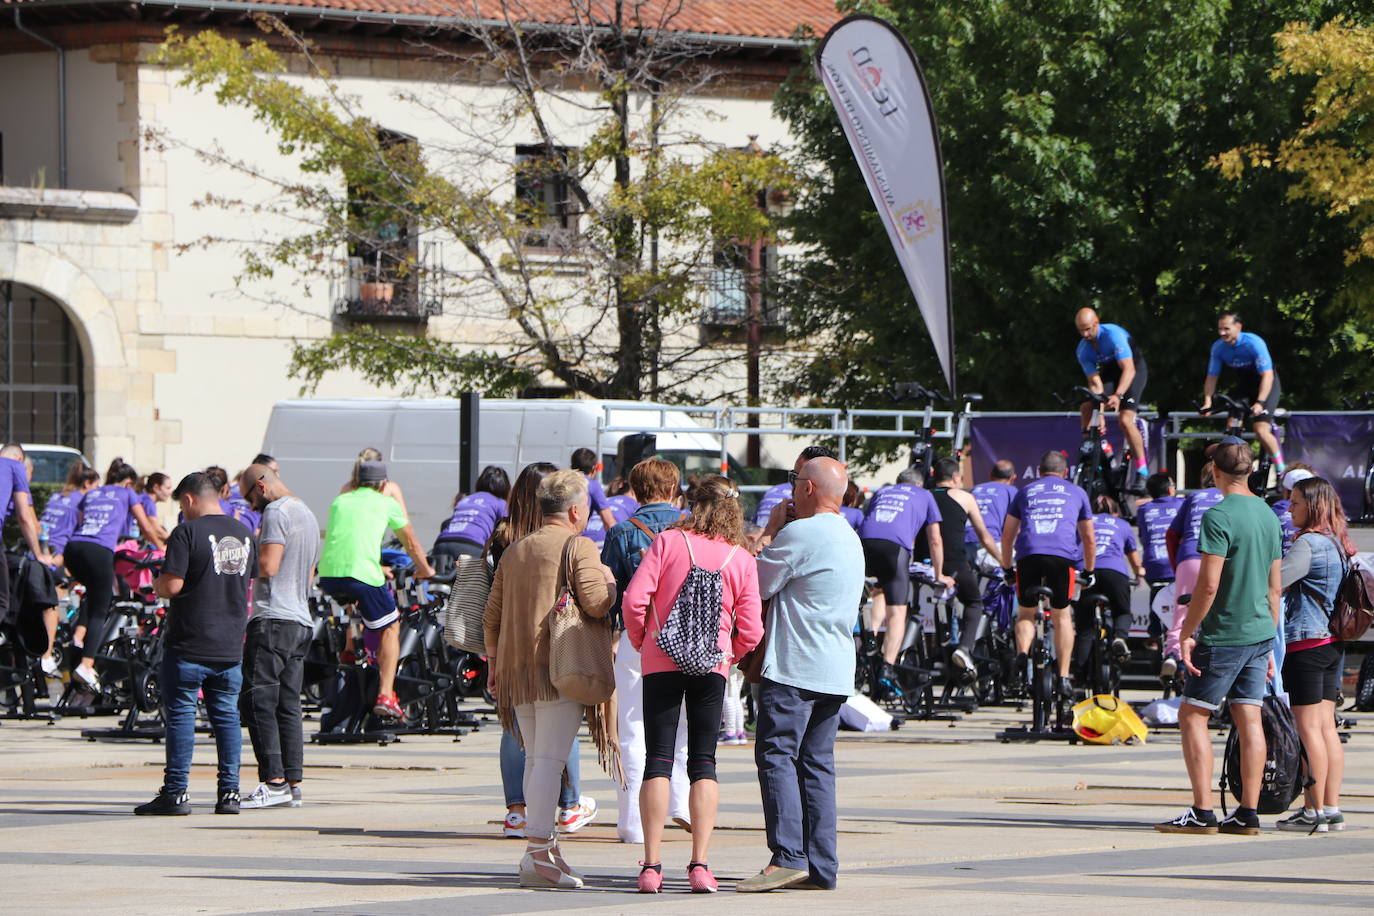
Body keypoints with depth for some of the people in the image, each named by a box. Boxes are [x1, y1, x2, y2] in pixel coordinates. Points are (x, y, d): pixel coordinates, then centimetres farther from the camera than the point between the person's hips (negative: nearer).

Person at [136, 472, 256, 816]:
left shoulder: (187, 533, -12)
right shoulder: (244, 533, 9)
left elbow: (172, 585, -18)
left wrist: (157, 586, 4)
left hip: (190, 644, -6)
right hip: (230, 645, 6)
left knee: (180, 714, -1)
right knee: (227, 716, 9)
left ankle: (177, 791, -2)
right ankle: (229, 792, 7)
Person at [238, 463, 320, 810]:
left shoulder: (277, 512, -9)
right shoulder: (309, 515, 21)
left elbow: (268, 566, -18)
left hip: (274, 619, -10)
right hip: (302, 621, 10)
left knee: (259, 700, -9)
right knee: (288, 705, 8)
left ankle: (274, 781, -15)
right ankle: (293, 783, 5)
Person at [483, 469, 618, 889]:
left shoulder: (514, 551, 18)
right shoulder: (579, 547, -4)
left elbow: (492, 616, 18)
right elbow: (595, 602, -15)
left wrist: (494, 664, 25)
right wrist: (611, 583, 5)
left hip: (518, 668, 7)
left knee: (536, 758, 14)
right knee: (550, 758, -11)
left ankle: (543, 847, 16)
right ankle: (539, 851, -18)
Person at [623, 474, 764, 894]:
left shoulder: (668, 542, -2)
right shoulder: (742, 560, 2)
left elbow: (634, 598, -9)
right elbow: (750, 630, -1)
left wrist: (640, 640, 9)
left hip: (661, 662, -1)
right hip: (713, 665, 1)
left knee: (658, 760, 1)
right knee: (703, 763, 7)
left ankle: (651, 865, -6)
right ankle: (700, 865, -2)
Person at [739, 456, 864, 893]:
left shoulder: (800, 534, -12)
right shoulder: (850, 539, 18)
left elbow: (758, 585, -5)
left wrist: (770, 530, 5)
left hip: (794, 668, -9)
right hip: (836, 671, 9)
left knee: (776, 754, -9)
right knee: (817, 762, 9)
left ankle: (788, 857, -18)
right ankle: (821, 865, 6)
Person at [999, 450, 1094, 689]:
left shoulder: (1025, 491, 25)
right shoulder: (1076, 493, 24)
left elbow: (1007, 535, 22)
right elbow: (1089, 538, 25)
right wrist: (1089, 572, 35)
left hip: (1028, 555, 1)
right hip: (1062, 555, 0)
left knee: (1026, 613, 14)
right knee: (1062, 615, 11)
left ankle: (1022, 654, -14)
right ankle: (1064, 677, 5)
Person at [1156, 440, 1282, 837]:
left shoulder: (1219, 516, -15)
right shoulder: (1269, 516, 10)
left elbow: (1208, 585, -19)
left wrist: (1186, 633, -10)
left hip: (1225, 636, -7)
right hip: (1260, 633, 7)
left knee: (1192, 715, -1)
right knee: (1249, 719, 7)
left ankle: (1202, 812, -7)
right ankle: (1247, 814, 6)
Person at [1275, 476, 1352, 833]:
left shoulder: (1308, 544, -15)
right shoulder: (1339, 545, 13)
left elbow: (1272, 584, -20)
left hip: (1306, 643, -9)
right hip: (1333, 643, 9)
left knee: (1309, 727, -5)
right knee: (1326, 726, 9)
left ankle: (1315, 810, -5)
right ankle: (1332, 808, 9)